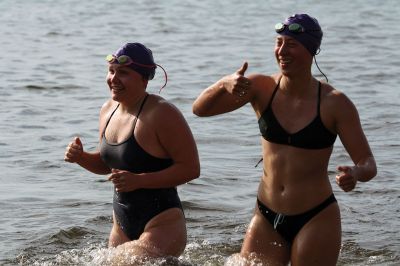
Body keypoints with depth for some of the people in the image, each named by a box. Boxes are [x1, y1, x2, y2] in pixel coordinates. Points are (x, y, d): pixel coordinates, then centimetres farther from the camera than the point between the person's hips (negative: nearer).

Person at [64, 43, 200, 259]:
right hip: (122, 224, 8)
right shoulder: (108, 110, 7)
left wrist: (139, 180, -26)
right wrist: (80, 157, 0)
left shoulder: (161, 114, -18)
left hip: (161, 224, -8)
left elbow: (190, 168, -19)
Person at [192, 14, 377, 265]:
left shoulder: (335, 103, -11)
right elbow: (200, 109, -5)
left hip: (316, 220, -3)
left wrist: (355, 174, -33)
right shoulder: (262, 88, -2)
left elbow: (368, 164, -9)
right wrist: (224, 84, -26)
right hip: (267, 218, 4)